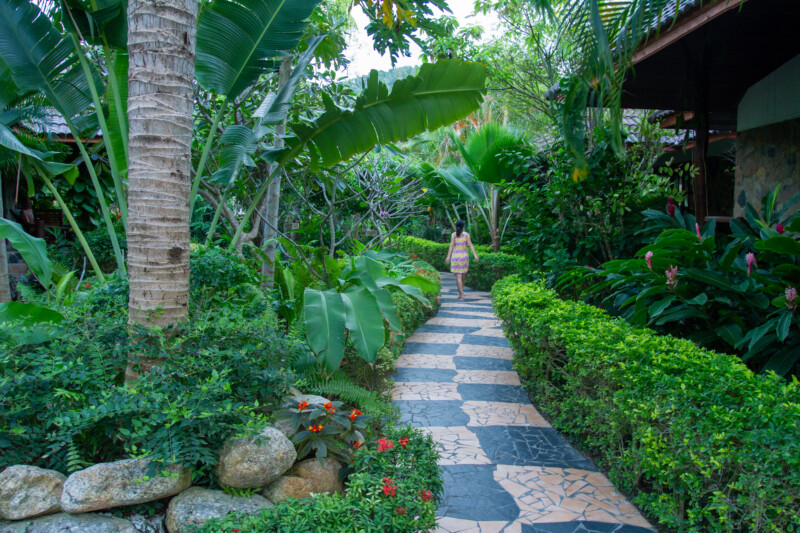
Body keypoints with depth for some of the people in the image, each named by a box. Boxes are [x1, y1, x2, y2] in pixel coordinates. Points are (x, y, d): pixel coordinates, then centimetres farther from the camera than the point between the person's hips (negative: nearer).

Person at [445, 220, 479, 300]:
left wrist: (448, 256, -16)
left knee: (458, 276, -4)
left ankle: (462, 294, -16)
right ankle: (460, 293, 25)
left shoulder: (453, 234, -2)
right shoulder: (466, 234, 0)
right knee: (463, 276, 18)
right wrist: (475, 255, -14)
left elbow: (451, 245, -12)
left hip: (455, 257, -2)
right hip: (464, 256, 2)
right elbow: (470, 245, -10)